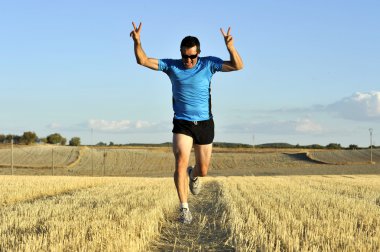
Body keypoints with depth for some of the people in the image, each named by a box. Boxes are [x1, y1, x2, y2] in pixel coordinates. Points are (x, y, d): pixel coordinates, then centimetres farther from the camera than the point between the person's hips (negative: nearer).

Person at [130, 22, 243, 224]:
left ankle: (193, 175, 49)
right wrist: (137, 42, -26)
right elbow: (143, 61, -7)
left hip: (204, 123, 1)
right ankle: (184, 209, -14)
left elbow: (237, 66, -12)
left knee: (203, 170, 10)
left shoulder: (208, 64, -5)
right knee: (181, 163, -20)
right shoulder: (171, 66, -3)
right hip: (182, 124, -1)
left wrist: (230, 46, -30)